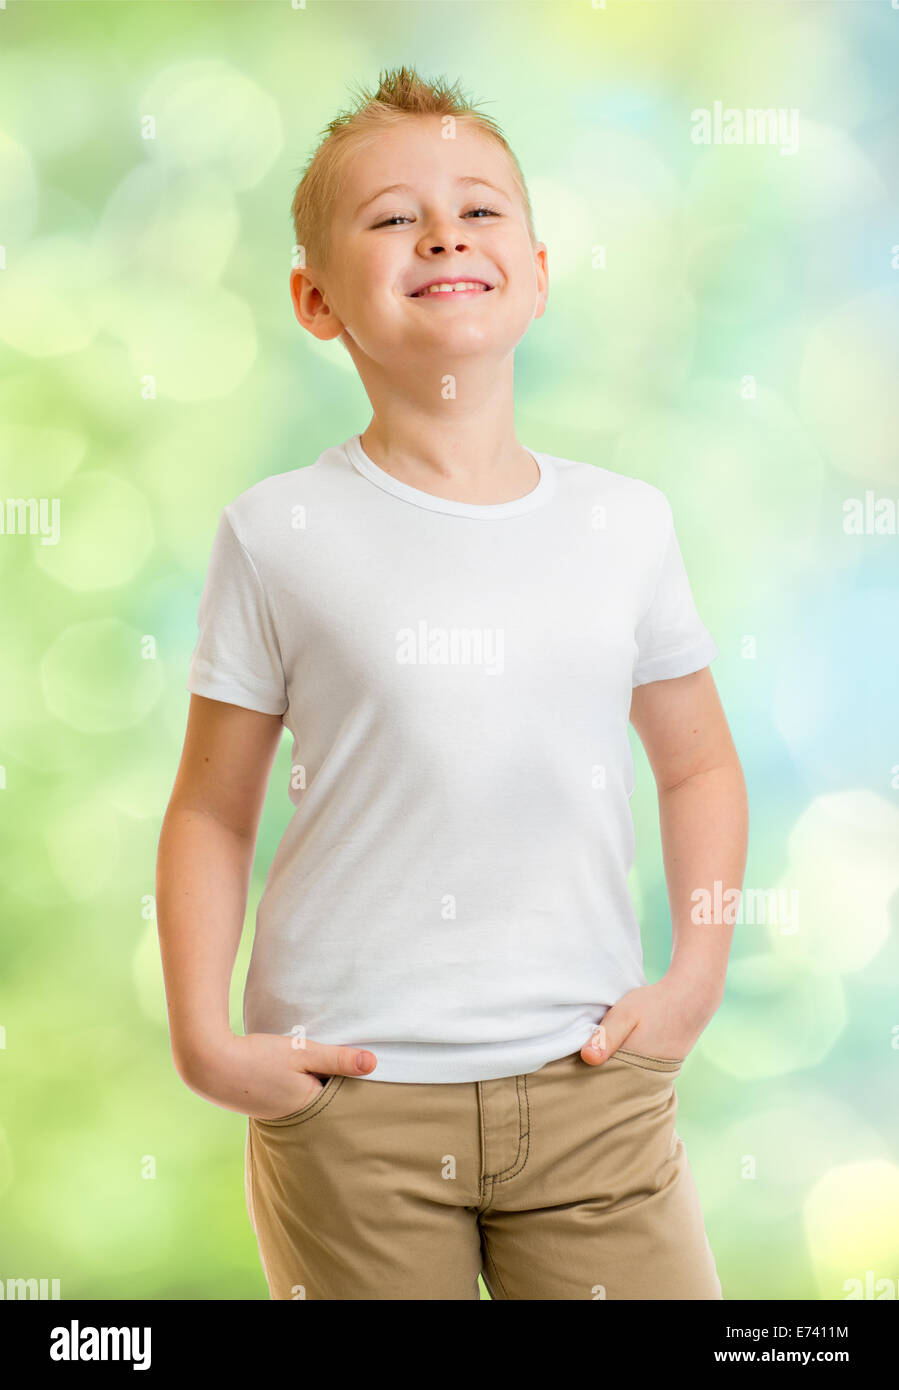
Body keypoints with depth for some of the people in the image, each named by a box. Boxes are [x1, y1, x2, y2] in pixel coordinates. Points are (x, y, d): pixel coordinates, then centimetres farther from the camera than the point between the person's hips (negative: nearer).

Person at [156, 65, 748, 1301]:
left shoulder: (627, 524, 2)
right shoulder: (280, 534, -4)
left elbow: (700, 764, 12)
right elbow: (211, 809, 1)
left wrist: (698, 977, 3)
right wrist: (203, 1038, -5)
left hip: (590, 1078, 2)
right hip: (349, 1091, -1)